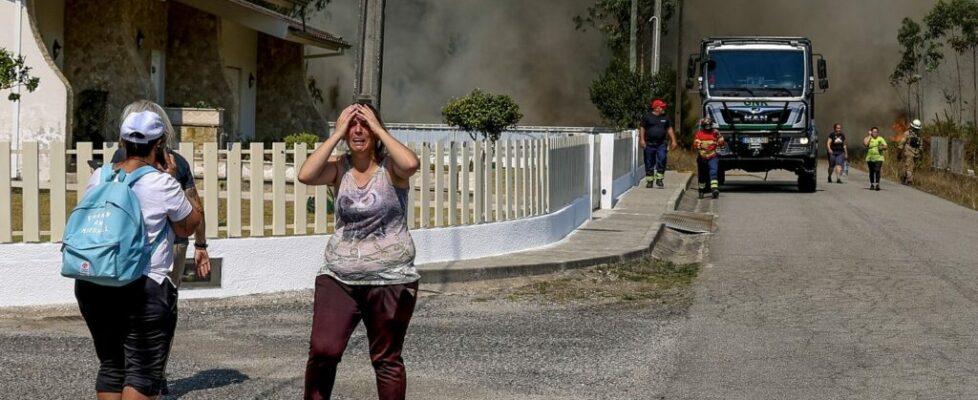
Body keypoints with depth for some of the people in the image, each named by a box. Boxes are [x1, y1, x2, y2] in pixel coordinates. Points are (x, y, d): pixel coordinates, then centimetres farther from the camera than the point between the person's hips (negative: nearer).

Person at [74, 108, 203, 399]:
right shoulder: (162, 184, -12)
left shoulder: (99, 178, 3)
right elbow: (189, 225, 0)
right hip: (145, 288, -6)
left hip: (92, 285, 6)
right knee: (143, 372, -1)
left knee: (111, 365, 16)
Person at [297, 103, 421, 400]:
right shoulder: (339, 169, 1)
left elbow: (411, 164, -28)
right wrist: (336, 134, -11)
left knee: (386, 359, 8)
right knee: (322, 350, -9)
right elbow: (305, 175, -17)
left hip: (390, 280, -2)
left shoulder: (390, 167, -5)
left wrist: (379, 129, -15)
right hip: (338, 278, 2)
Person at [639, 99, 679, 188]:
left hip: (661, 144, 2)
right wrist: (642, 140, -8)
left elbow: (670, 129, 15)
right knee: (649, 163, 4)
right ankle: (649, 181, 12)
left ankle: (659, 179, -4)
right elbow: (642, 128, 2)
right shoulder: (647, 117, 3)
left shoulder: (665, 118, 12)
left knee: (662, 160, -14)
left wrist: (673, 141, 9)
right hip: (649, 144, -2)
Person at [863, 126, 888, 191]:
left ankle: (877, 184, -15)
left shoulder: (881, 139, 9)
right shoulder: (868, 138, 6)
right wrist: (870, 136, -7)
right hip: (870, 158, 1)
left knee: (877, 171, -14)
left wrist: (882, 147, -16)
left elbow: (885, 147, 7)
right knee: (871, 171, 8)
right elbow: (865, 143, -15)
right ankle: (872, 184, 19)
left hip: (878, 158, -1)